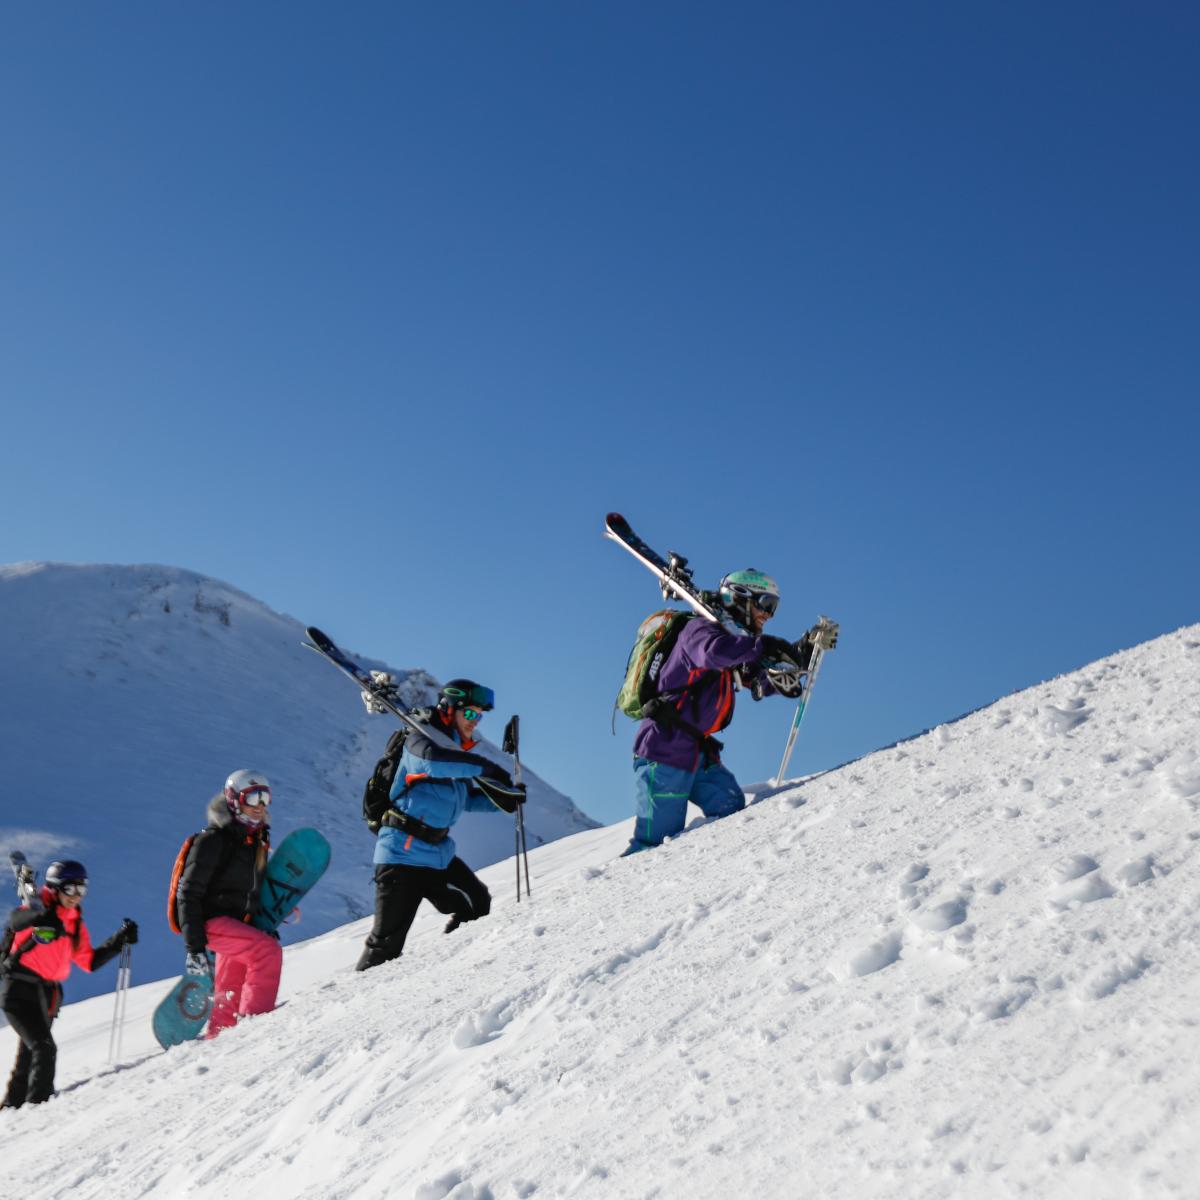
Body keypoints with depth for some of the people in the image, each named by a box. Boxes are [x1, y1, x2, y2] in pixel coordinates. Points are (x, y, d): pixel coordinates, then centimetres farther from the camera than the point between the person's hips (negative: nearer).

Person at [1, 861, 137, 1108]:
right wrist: (41, 917, -55)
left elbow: (90, 961, 15)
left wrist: (119, 941, 4)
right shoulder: (39, 910, -10)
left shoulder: (76, 925, 11)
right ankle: (38, 1104, -15)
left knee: (29, 1056, 16)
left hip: (47, 995, 8)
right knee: (44, 1049, -19)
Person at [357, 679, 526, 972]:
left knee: (478, 905, 11)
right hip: (403, 853, -8)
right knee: (388, 943, -7)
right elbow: (429, 759, -35)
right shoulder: (421, 740, -10)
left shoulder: (455, 752, 15)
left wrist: (501, 799, 5)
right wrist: (483, 767, -34)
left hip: (439, 853, 8)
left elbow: (466, 799, 24)